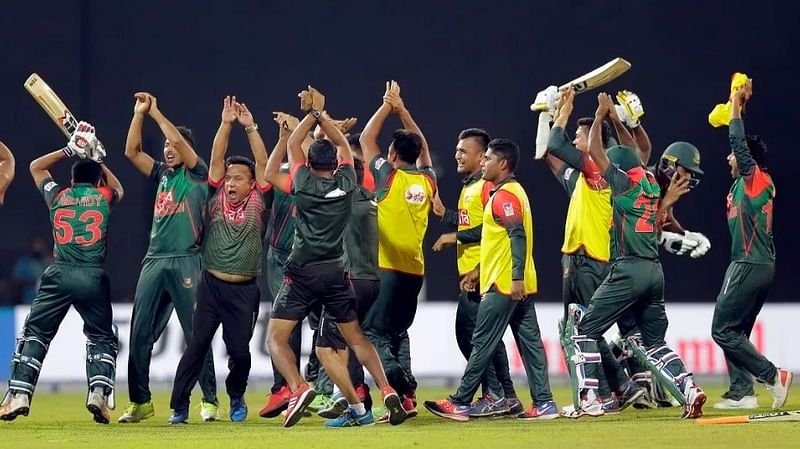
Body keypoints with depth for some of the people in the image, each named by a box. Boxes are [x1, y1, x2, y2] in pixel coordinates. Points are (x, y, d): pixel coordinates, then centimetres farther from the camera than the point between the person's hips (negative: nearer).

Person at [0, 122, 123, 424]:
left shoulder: (58, 195, 12)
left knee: (34, 334, 8)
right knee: (102, 338, 14)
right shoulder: (103, 196, 11)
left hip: (59, 275, 0)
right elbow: (118, 187, 38)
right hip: (93, 277, 0)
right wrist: (97, 159, 40)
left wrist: (69, 150, 30)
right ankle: (99, 391, -9)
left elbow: (36, 167, 31)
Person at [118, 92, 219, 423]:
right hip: (154, 260, 6)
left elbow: (178, 139, -8)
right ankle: (140, 402, 8)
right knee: (140, 334, 2)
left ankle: (210, 400, -4)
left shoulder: (198, 175, 4)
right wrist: (139, 113, 11)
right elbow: (132, 151, 15)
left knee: (196, 334, -7)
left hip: (186, 262, -6)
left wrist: (155, 112, 3)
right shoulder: (162, 174, 21)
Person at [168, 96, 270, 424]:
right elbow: (216, 159, -2)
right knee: (197, 345, -4)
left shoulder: (258, 203, 1)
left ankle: (237, 397, 27)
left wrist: (250, 127, -10)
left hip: (244, 290, -1)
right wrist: (226, 123, -8)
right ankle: (179, 406, -3)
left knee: (239, 350, 1)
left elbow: (262, 163, -6)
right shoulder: (216, 197, 4)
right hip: (211, 285, 1)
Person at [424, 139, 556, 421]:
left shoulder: (504, 195, -13)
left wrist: (516, 278, -27)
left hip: (504, 285, -10)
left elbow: (518, 236, -22)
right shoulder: (511, 192, 19)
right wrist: (479, 271, 26)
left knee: (482, 344, -5)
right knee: (530, 342, 6)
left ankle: (460, 404, -1)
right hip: (518, 284, 10)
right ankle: (543, 403, 4)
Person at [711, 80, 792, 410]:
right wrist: (736, 106, 25)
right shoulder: (749, 183, 14)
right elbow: (739, 143, 26)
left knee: (723, 330, -9)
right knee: (735, 332, 11)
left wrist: (736, 105, -9)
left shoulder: (756, 179, -10)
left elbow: (740, 143, -19)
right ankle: (741, 392, 7)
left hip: (750, 267, -10)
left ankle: (773, 376, -10)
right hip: (760, 266, 10)